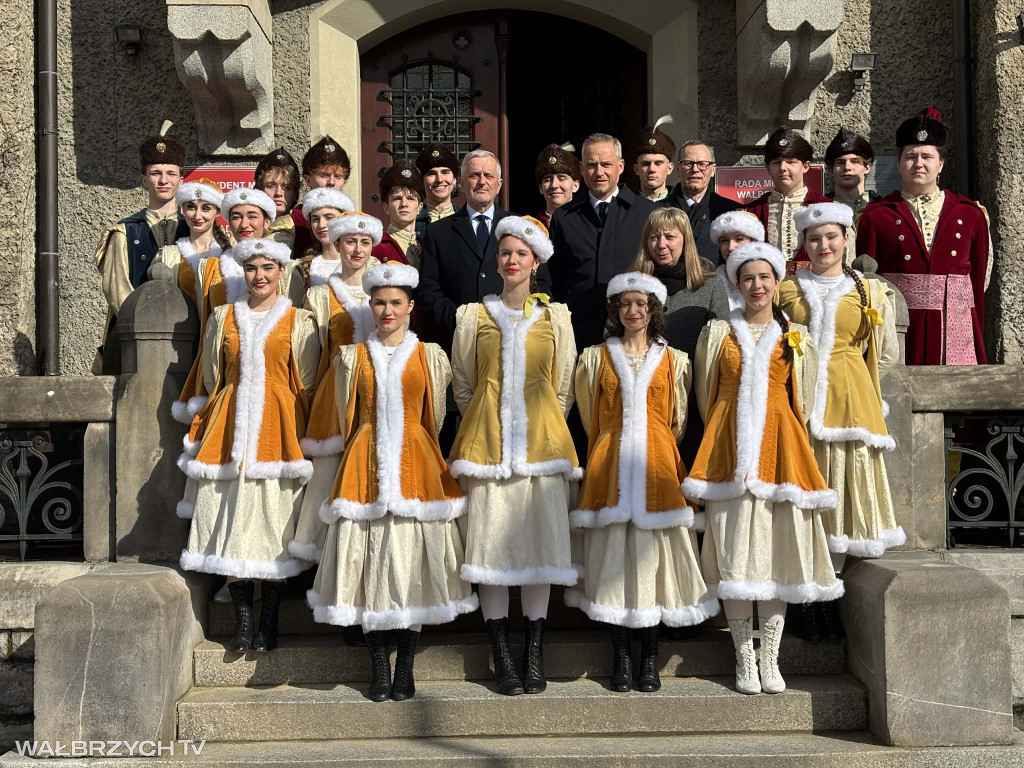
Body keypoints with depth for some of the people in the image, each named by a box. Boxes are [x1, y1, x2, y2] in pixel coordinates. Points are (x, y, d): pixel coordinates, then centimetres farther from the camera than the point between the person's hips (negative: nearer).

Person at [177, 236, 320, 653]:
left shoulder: (299, 322, 6)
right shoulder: (223, 317, 13)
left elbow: (307, 385, 5)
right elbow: (213, 379, 17)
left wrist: (293, 429, 0)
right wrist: (232, 415, 12)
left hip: (279, 429, -2)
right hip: (231, 428, 2)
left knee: (275, 522, -4)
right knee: (232, 521, -2)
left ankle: (269, 622, 5)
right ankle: (242, 619, 6)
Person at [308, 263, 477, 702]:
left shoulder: (430, 356, 7)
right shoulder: (353, 356, 9)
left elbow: (434, 418, 12)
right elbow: (347, 418, 14)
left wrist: (411, 448, 11)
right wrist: (367, 450, 12)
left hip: (416, 467, 0)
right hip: (366, 467, 1)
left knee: (413, 561, -2)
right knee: (369, 560, -2)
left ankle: (405, 669, 8)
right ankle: (379, 669, 8)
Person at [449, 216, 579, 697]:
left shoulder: (555, 318, 9)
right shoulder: (473, 315, 8)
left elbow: (563, 389, 14)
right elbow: (462, 386, 14)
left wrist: (540, 427, 12)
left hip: (542, 441, 1)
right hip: (487, 441, 0)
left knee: (541, 543, 0)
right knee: (490, 543, -3)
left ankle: (534, 657, 10)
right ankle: (502, 657, 7)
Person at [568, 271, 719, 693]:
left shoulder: (673, 361, 10)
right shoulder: (595, 358, 10)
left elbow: (677, 422, 13)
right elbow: (591, 419, 14)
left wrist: (653, 448, 6)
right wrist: (616, 447, 10)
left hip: (658, 464, 0)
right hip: (611, 465, 0)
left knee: (653, 551, -2)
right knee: (613, 552, -2)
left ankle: (650, 658, 7)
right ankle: (621, 657, 7)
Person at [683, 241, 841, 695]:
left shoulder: (795, 338, 11)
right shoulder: (717, 333, 10)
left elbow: (803, 402, 14)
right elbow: (705, 396, 13)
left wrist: (791, 446, 10)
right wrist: (720, 440, 10)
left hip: (780, 449, 1)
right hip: (729, 449, 0)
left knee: (778, 549, 0)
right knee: (733, 550, -3)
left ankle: (770, 658, 9)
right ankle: (744, 658, 8)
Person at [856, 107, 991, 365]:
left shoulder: (971, 215, 9)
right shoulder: (875, 217, 3)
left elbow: (979, 281, 10)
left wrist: (980, 343, 7)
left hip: (956, 332, 2)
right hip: (896, 333, -2)